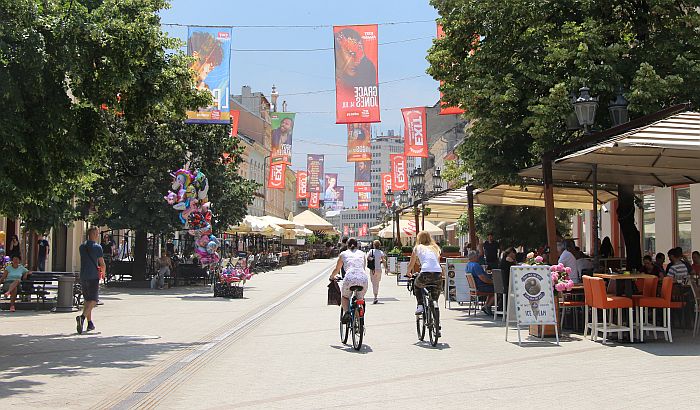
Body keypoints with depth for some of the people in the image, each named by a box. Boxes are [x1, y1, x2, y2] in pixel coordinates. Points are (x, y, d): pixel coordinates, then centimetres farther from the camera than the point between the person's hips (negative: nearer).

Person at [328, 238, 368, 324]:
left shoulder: (343, 254, 20)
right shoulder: (362, 253, 25)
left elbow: (337, 269, 29)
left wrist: (332, 277, 49)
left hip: (349, 278, -2)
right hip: (363, 278, 2)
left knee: (345, 297, 25)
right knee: (360, 299, 27)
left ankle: (346, 312, 0)